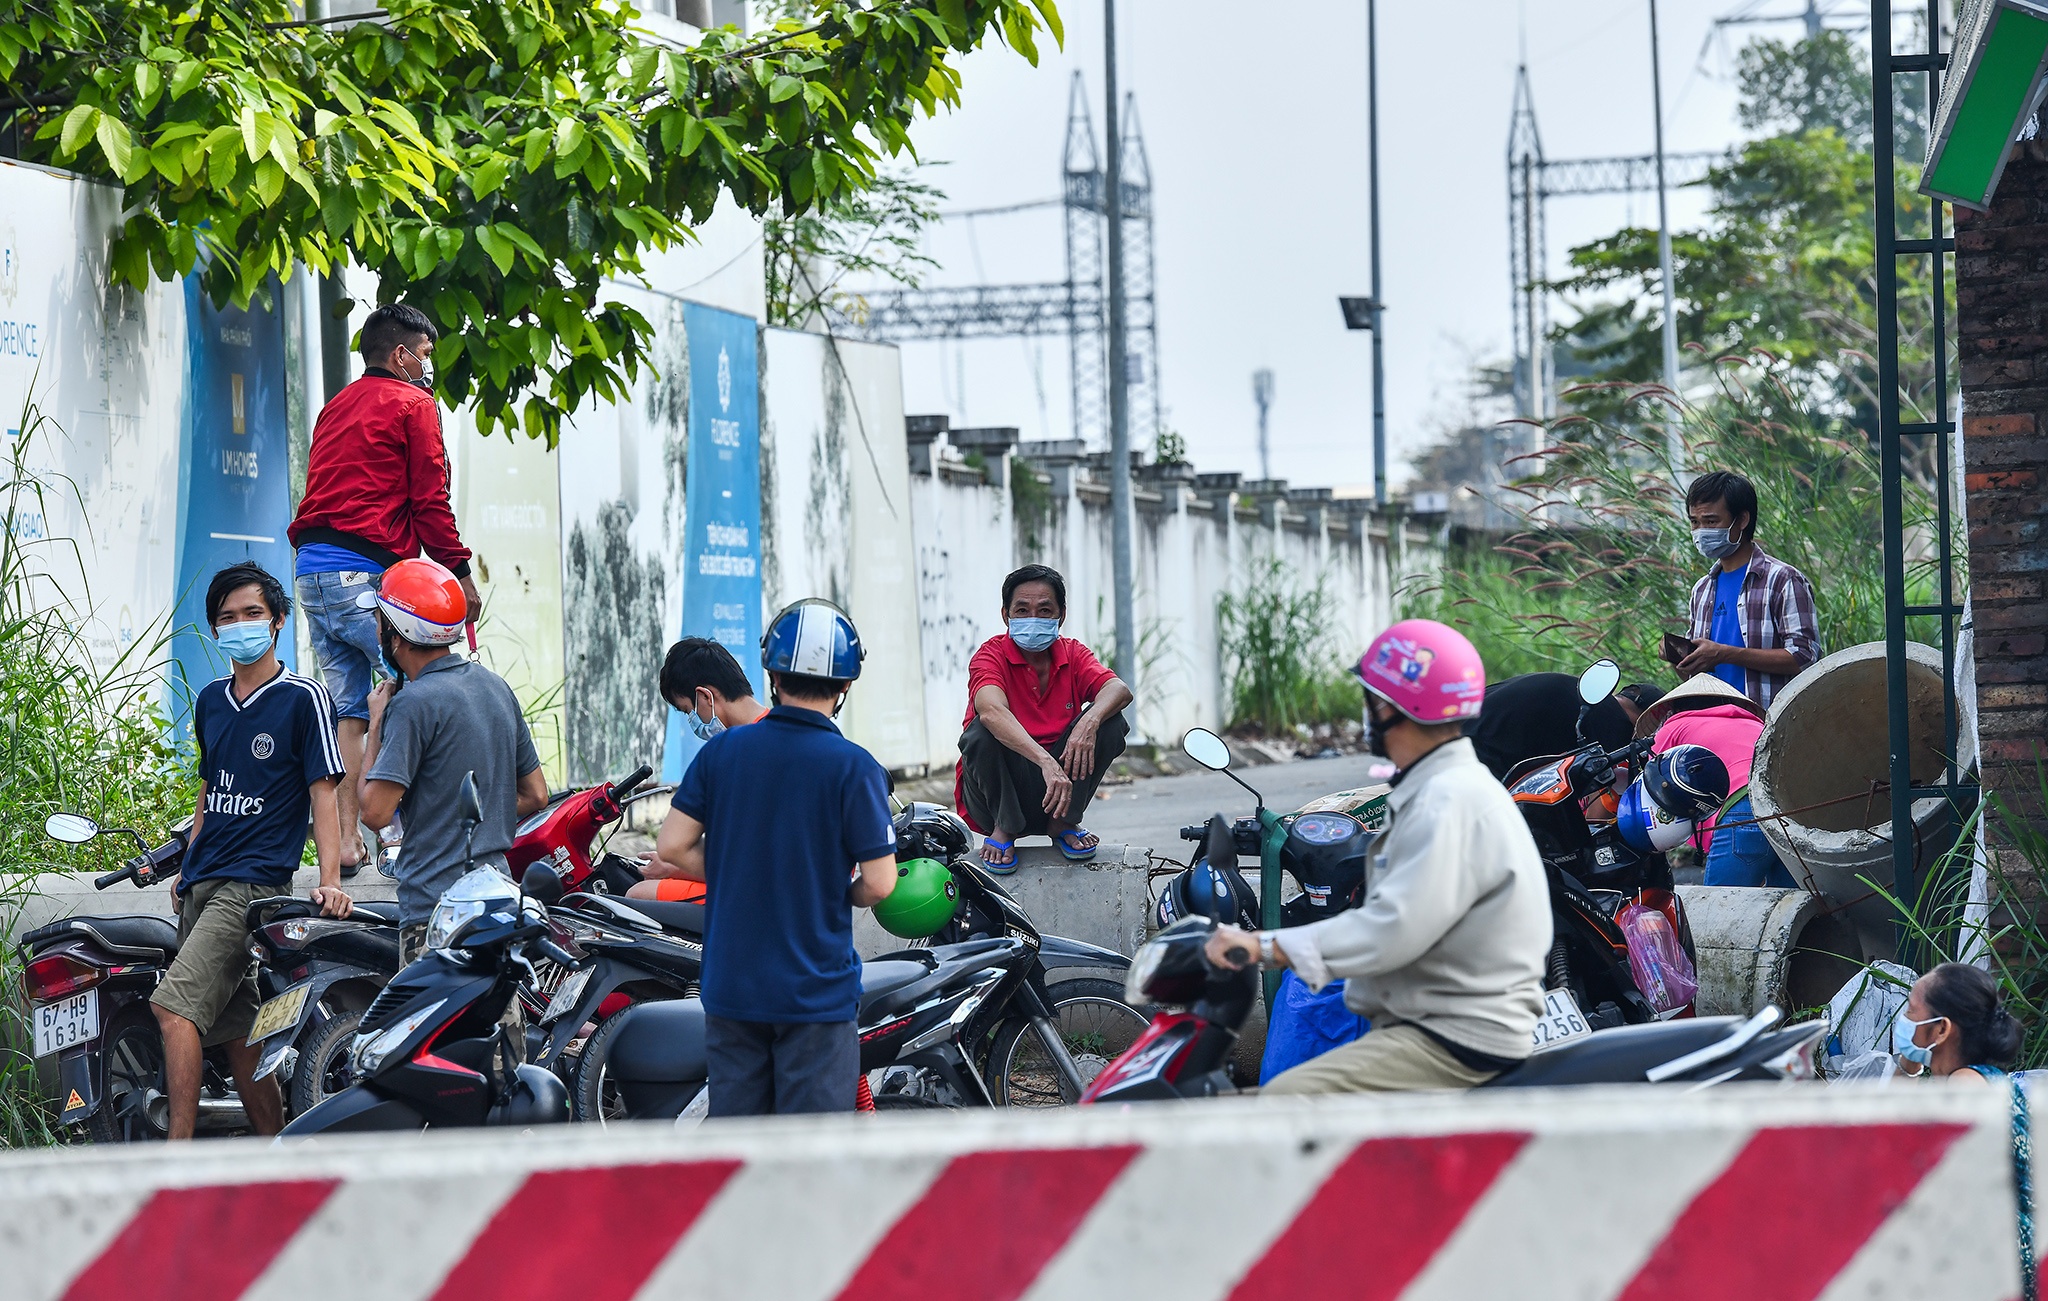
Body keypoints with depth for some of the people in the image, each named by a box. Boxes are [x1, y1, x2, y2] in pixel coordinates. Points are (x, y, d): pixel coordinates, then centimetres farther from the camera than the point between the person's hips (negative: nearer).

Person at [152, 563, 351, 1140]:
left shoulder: (302, 698, -2)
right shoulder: (211, 700, 17)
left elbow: (323, 794, -6)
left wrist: (330, 881, -17)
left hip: (255, 882, -7)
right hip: (202, 886, 7)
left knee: (174, 1005, -22)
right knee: (235, 1031, 5)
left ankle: (178, 1150, -23)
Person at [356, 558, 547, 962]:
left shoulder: (414, 704, -13)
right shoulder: (496, 687, 13)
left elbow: (375, 811, -13)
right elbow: (535, 794, 18)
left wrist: (375, 724, -3)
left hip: (435, 902, -9)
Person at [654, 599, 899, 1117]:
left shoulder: (722, 751, 0)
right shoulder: (854, 768, -11)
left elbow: (672, 846, 0)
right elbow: (879, 882, -11)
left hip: (730, 983, 4)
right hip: (817, 990, -4)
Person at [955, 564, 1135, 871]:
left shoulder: (1072, 654, 2)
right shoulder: (992, 656, -13)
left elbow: (1118, 690, -17)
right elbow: (991, 710, -34)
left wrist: (1089, 722, -40)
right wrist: (1046, 762, -48)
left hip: (1056, 786, 3)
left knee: (1110, 722, -14)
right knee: (982, 733, -32)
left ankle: (1063, 823, -3)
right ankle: (1002, 830, -11)